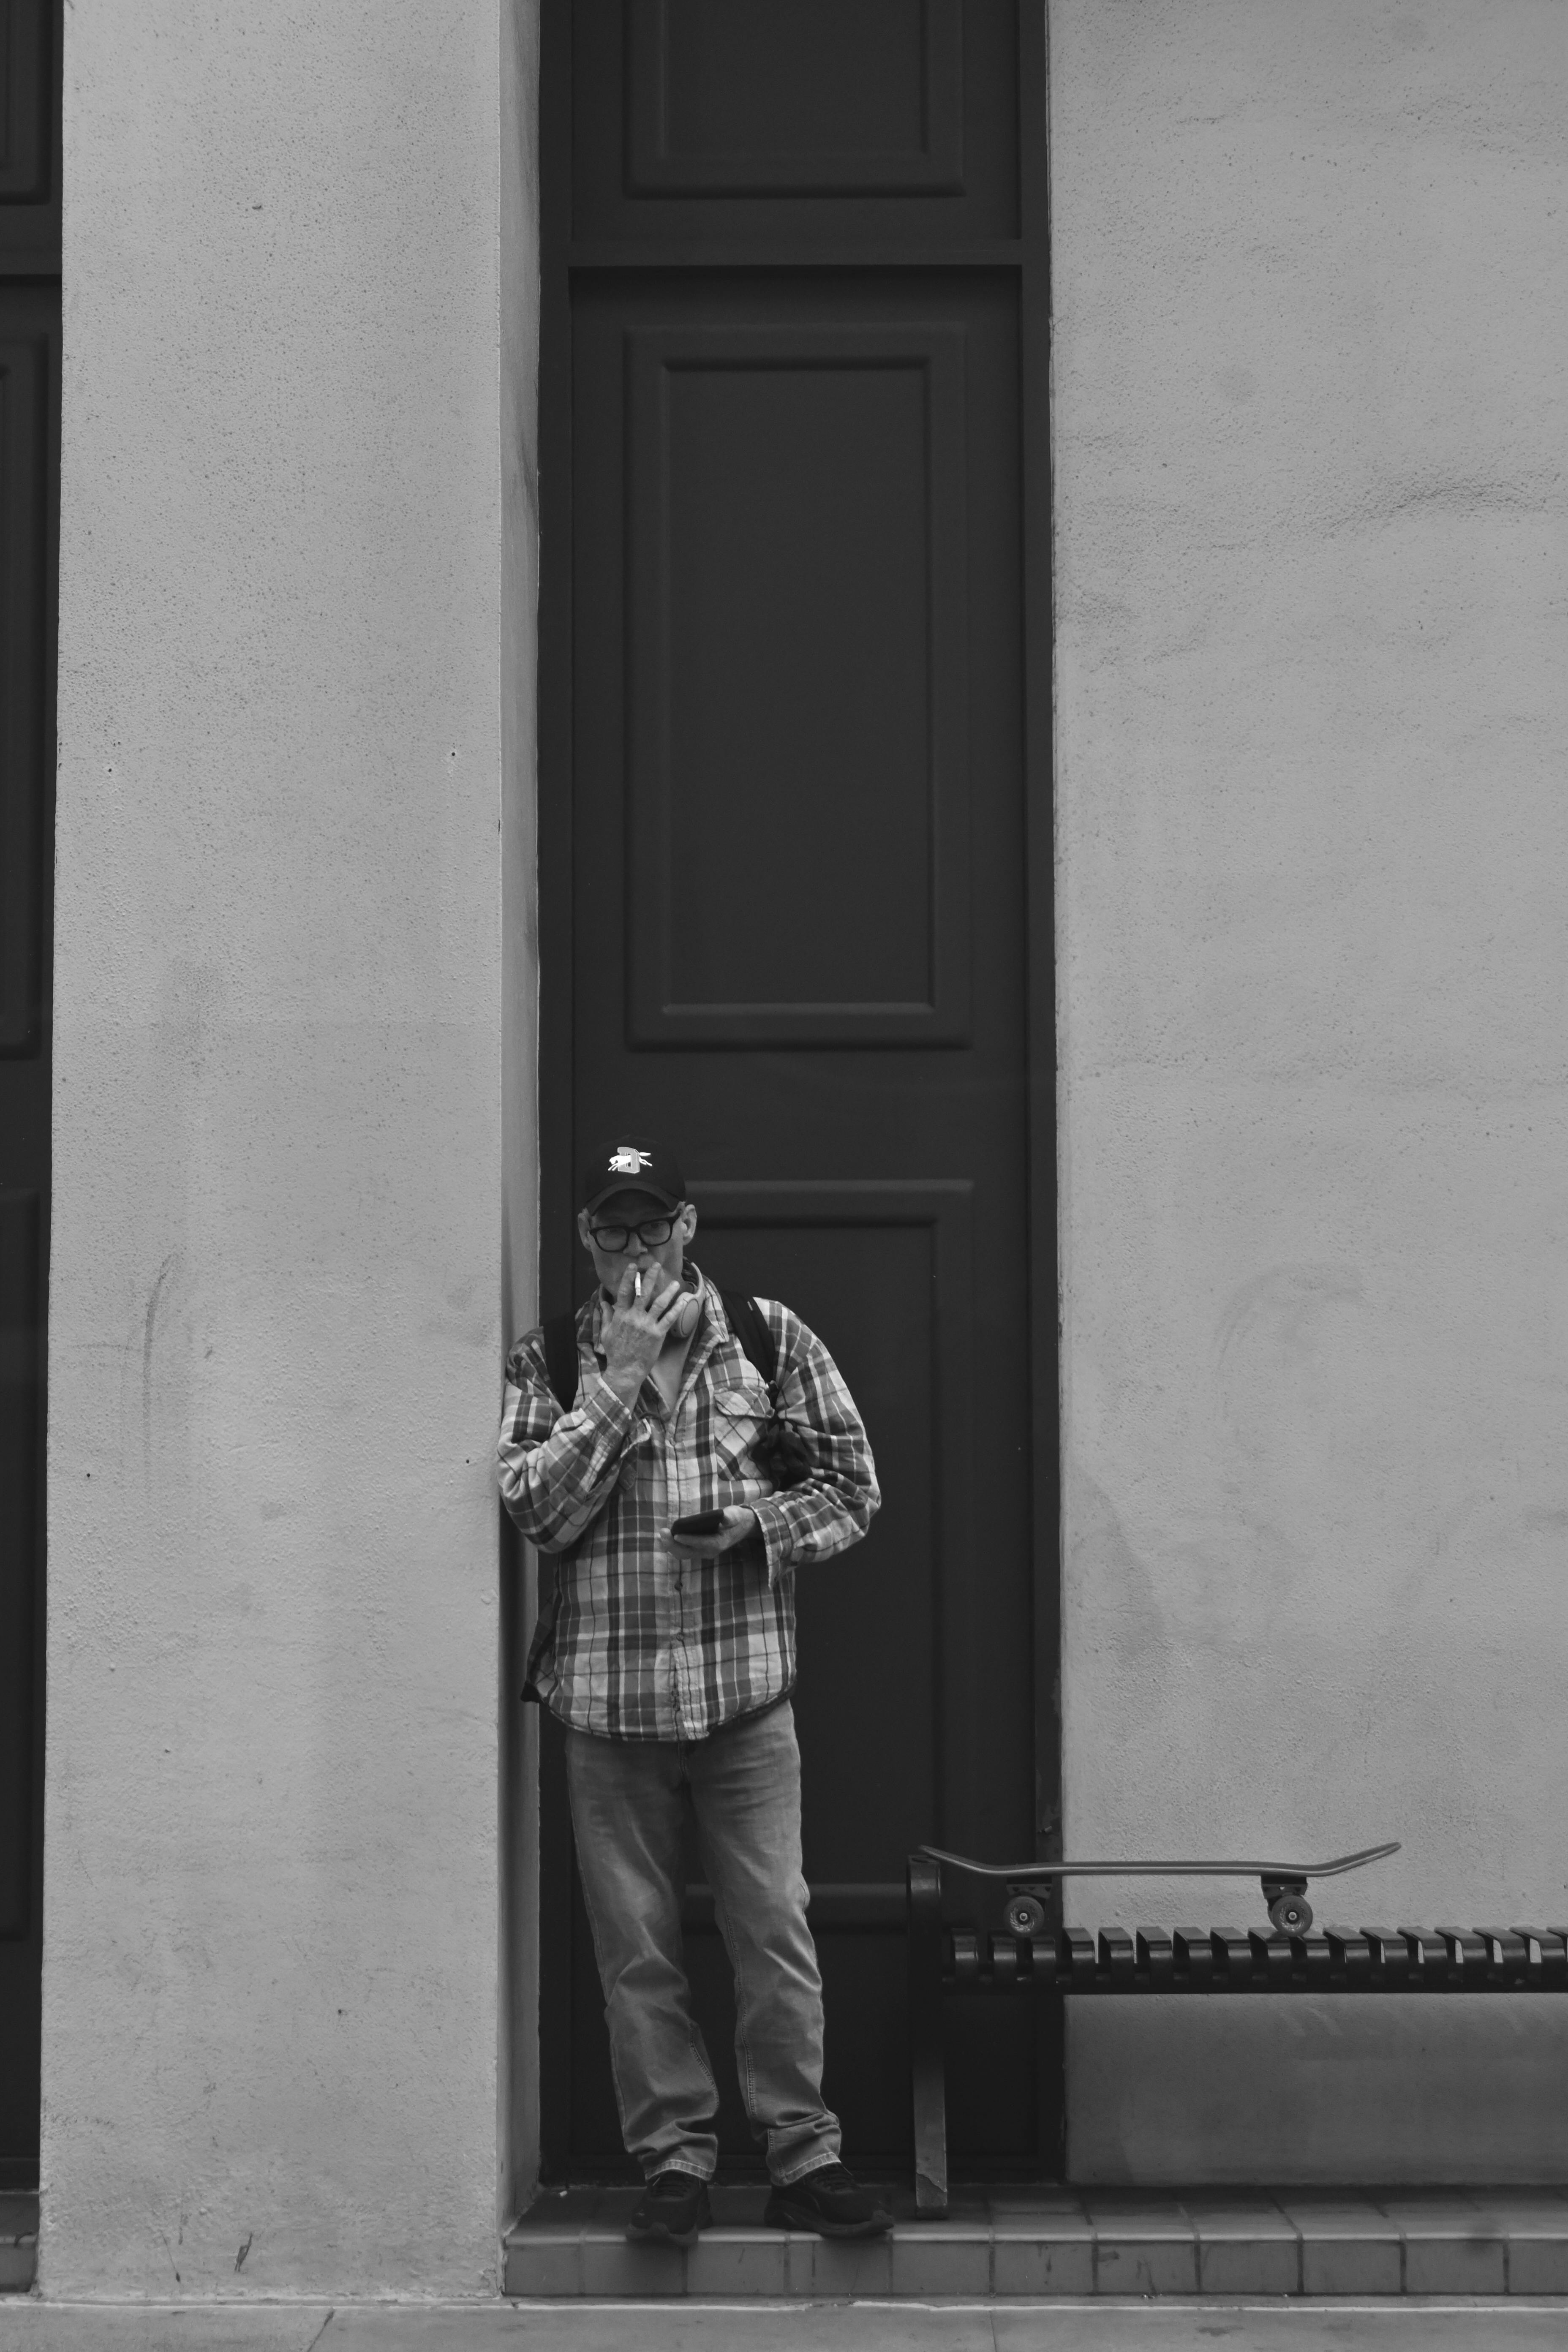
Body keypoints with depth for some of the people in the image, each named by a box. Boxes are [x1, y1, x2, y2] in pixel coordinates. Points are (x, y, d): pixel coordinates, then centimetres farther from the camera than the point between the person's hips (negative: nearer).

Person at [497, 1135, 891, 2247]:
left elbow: (853, 1489, 7)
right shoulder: (548, 1360, 7)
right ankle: (675, 2157, 14)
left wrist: (753, 1529, -11)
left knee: (774, 1929, -3)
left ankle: (804, 2154, 6)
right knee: (637, 1945, 5)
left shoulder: (771, 1339, 7)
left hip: (744, 1684, -1)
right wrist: (621, 1384, -10)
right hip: (606, 1690, 1)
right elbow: (535, 1508, -5)